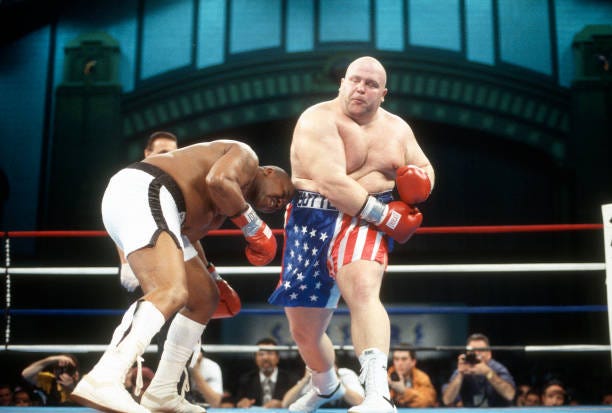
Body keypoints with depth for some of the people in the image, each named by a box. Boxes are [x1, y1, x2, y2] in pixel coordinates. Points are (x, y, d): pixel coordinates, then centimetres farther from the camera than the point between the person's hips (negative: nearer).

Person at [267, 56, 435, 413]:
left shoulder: (397, 128, 9)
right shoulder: (319, 120, -10)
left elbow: (425, 167, 24)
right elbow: (332, 184, -22)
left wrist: (420, 183, -2)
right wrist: (389, 218, -21)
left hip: (366, 221, 1)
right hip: (315, 222, -1)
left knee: (363, 290, -33)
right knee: (304, 332, 11)